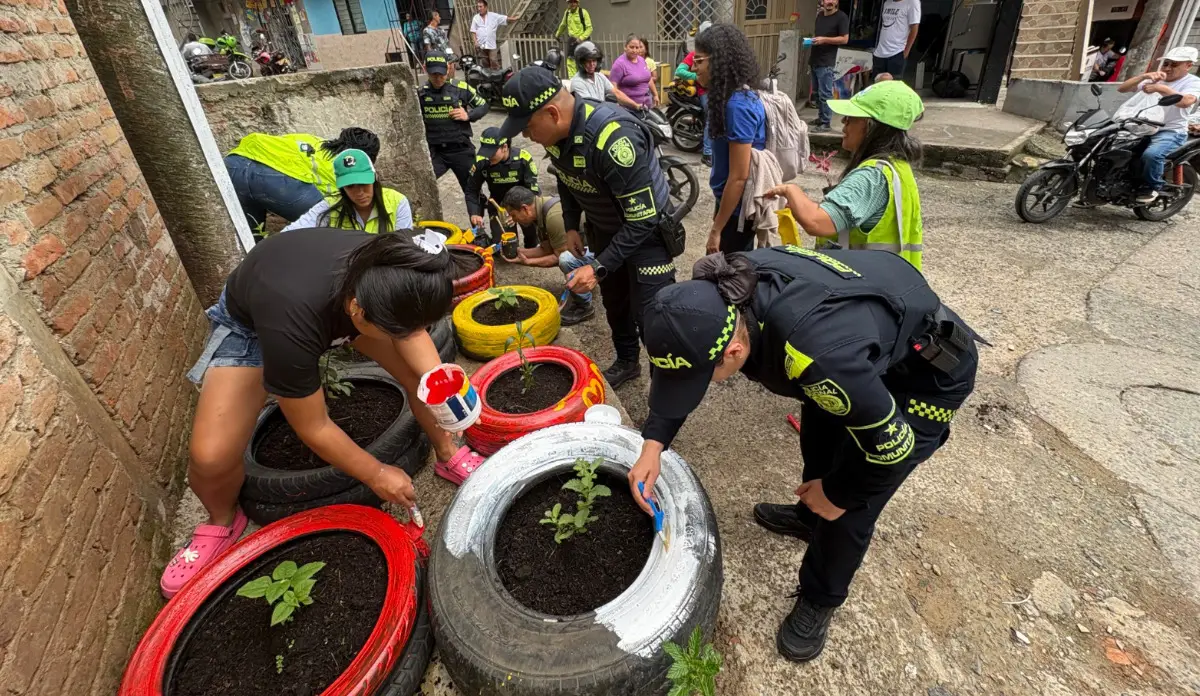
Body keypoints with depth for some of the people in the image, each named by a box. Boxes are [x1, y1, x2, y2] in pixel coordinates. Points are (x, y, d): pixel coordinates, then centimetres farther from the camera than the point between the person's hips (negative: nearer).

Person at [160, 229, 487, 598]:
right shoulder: (293, 325, -43)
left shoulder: (387, 270, -33)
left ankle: (448, 456, 13)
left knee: (421, 368, -14)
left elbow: (413, 333, -11)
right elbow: (313, 429, -27)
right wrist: (376, 474, -15)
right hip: (249, 322, -3)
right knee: (210, 457, -18)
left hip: (340, 303, 4)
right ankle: (223, 520, 17)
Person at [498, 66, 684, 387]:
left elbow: (642, 220, -33)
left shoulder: (613, 138, -36)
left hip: (647, 231, -7)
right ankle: (626, 362, 43)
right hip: (604, 229, 8)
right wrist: (571, 228, 2)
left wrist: (599, 268, -32)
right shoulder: (556, 131, -11)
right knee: (614, 302, 20)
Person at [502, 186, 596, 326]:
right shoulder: (540, 208, -1)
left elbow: (560, 256, -23)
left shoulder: (554, 216, -30)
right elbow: (545, 249, 4)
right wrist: (519, 252, -7)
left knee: (567, 259, -32)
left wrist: (527, 262, -18)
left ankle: (584, 307, -11)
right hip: (584, 243, 10)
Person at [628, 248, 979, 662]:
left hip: (928, 371, -7)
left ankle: (819, 601, 28)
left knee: (847, 505, 0)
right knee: (818, 439, 24)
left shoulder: (819, 354, -45)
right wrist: (652, 445, -13)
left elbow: (892, 443, -29)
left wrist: (839, 496, -12)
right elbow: (677, 372, -6)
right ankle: (811, 515, 53)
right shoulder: (724, 293, -23)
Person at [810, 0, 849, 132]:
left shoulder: (841, 17, -7)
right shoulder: (819, 15, 15)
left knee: (825, 94, -8)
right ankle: (821, 118, 25)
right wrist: (812, 39, 7)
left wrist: (824, 39, -19)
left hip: (826, 63, -8)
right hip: (814, 60, 8)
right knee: (816, 92, 14)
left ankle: (826, 123, -5)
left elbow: (845, 39, -11)